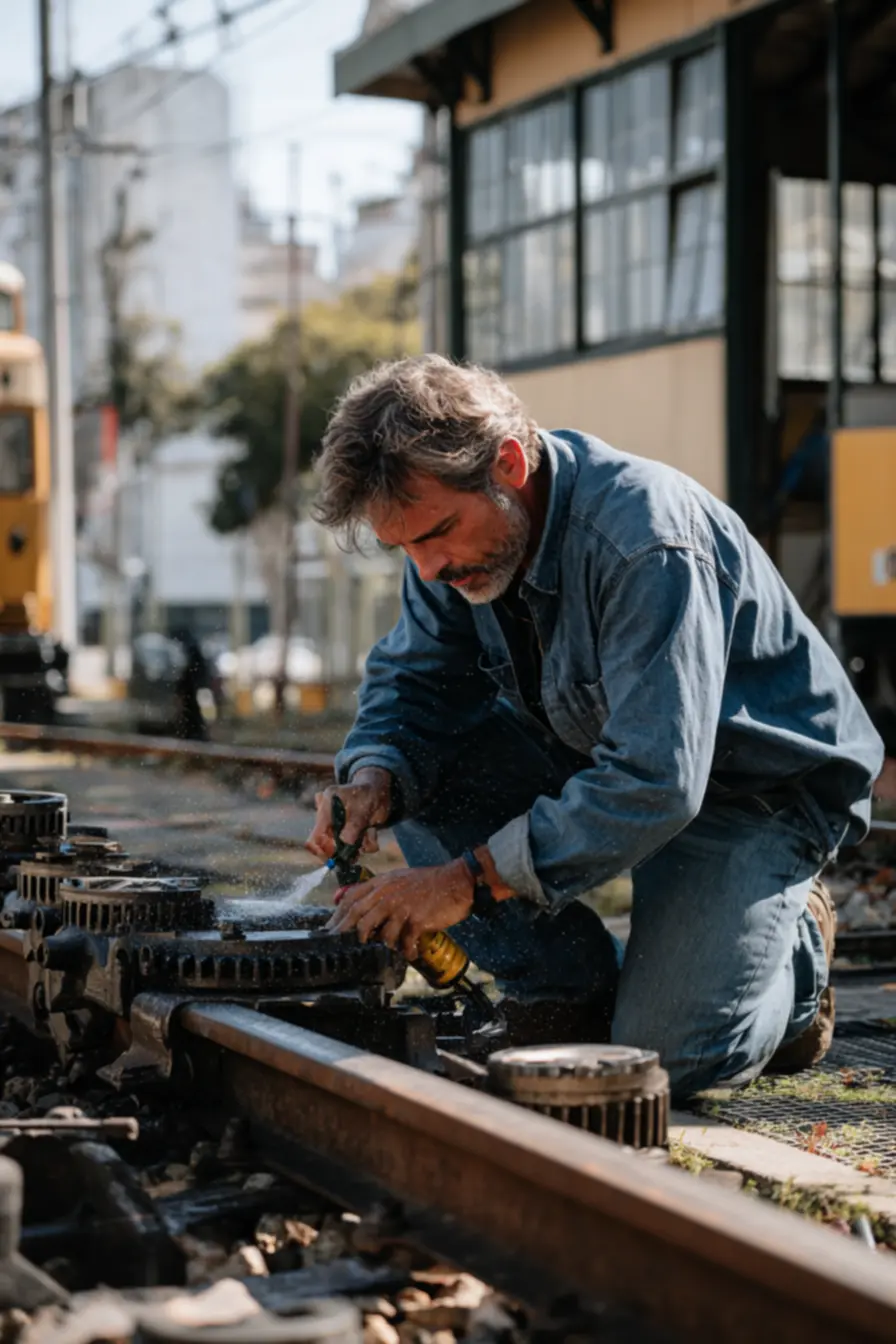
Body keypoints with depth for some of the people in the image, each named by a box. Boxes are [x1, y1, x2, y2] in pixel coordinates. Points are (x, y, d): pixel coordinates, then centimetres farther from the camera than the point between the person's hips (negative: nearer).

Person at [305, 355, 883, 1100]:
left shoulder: (647, 542, -34)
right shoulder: (459, 526, -10)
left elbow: (656, 783, -38)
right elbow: (412, 675, 0)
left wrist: (471, 879, -40)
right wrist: (374, 779, -23)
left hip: (762, 784, -7)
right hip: (597, 758, 7)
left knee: (666, 1056, -22)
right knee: (418, 759, -16)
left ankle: (794, 949, 12)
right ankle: (578, 990, -3)